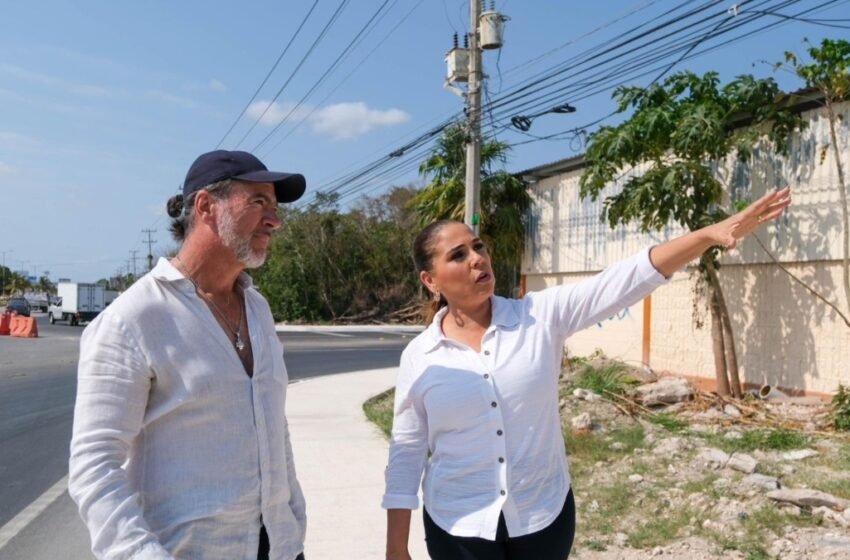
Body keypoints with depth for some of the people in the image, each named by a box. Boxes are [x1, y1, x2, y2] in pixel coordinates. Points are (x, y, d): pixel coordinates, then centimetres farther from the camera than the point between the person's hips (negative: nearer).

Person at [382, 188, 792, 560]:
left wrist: (710, 235, -27)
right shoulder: (419, 357, -8)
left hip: (544, 515, 1)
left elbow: (627, 280, -17)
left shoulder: (541, 316, -8)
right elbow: (406, 452, -2)